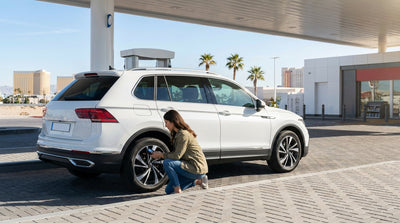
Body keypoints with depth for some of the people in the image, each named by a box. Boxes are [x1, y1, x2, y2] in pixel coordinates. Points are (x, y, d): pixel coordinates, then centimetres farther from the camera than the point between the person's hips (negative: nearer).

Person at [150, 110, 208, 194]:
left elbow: (177, 156, -21)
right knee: (168, 190, 11)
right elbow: (176, 153, 14)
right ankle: (197, 181, 13)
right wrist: (160, 154, 3)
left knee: (167, 163, -25)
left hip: (197, 168, -10)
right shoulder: (178, 134, 12)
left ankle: (178, 191, -13)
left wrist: (161, 155, -10)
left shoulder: (183, 134, -20)